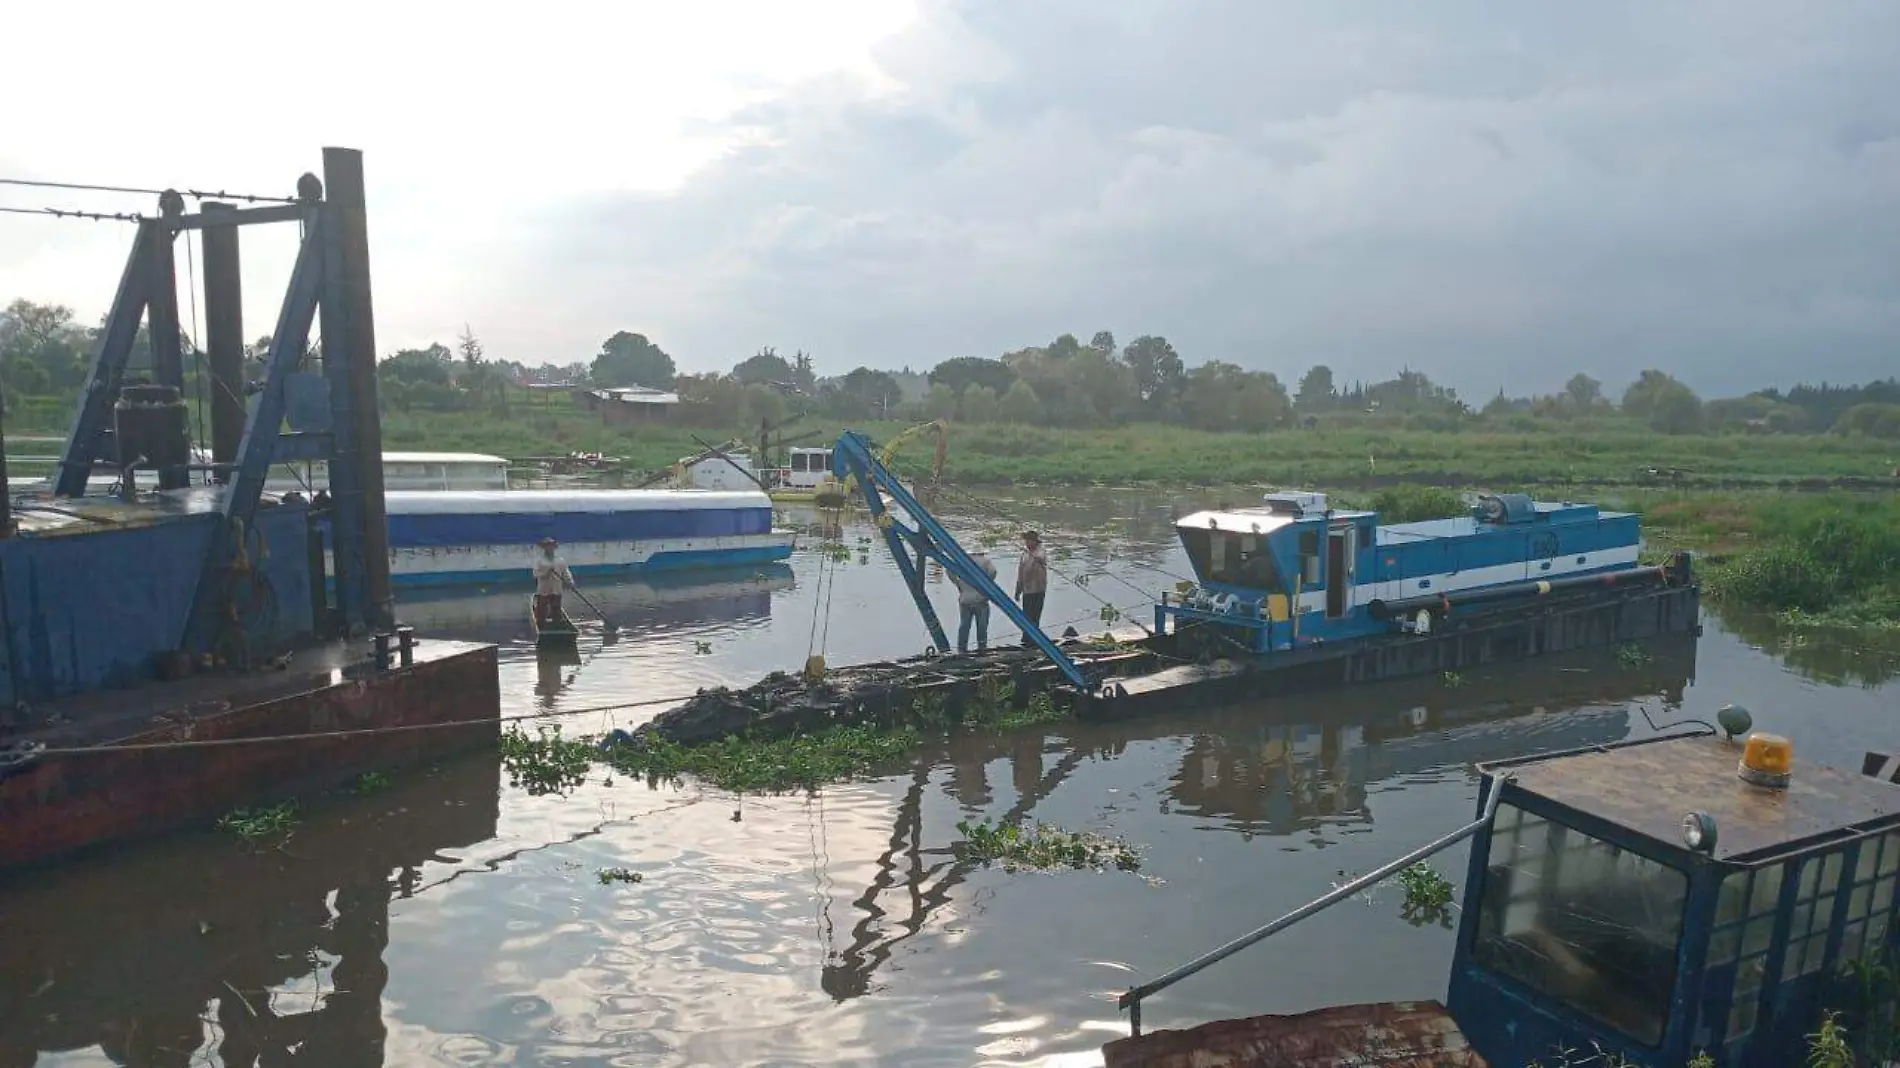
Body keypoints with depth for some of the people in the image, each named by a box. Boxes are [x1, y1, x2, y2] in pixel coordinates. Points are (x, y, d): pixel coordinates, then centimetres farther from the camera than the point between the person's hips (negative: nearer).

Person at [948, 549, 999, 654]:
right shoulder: (985, 560, 3)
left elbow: (949, 571, 4)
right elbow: (992, 571, -14)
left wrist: (958, 584, 6)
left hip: (965, 599, 3)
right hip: (980, 599, -3)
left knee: (964, 624, 7)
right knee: (982, 624, 4)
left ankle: (961, 647, 8)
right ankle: (982, 646, 5)